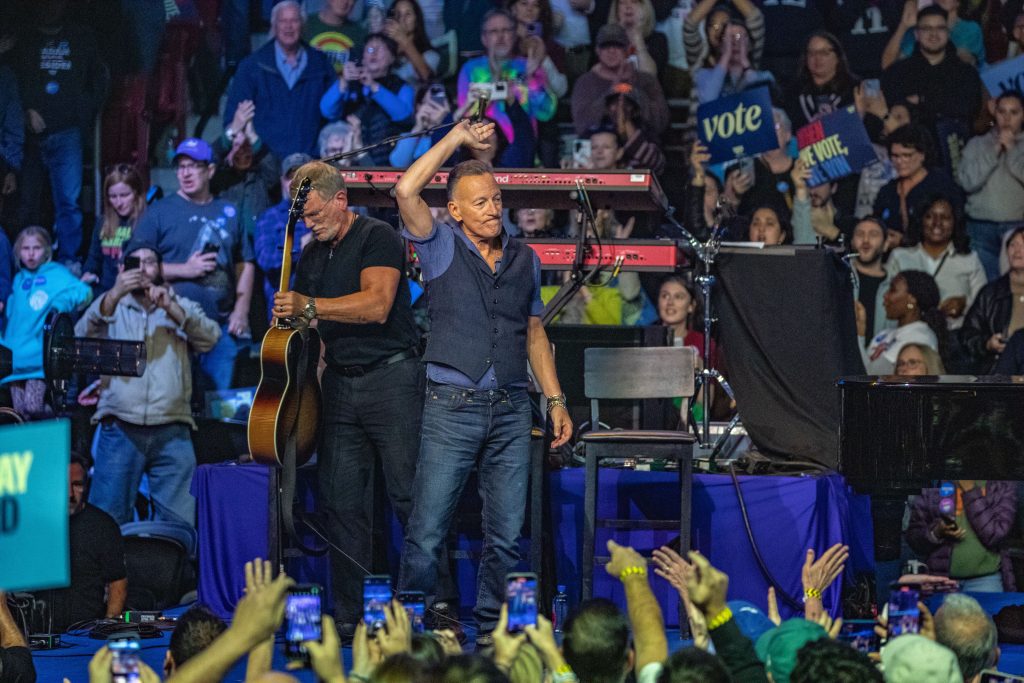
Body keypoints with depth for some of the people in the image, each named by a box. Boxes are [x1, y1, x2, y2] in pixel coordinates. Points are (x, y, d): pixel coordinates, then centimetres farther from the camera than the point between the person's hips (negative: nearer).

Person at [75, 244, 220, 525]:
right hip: (120, 429, 0)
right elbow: (83, 335, -3)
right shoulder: (111, 308, 17)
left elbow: (210, 338, 0)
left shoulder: (181, 308, 18)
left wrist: (170, 307, -14)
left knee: (179, 523, -5)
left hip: (171, 432, 0)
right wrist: (114, 295, -18)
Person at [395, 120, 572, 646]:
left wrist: (556, 401, 14)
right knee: (427, 532, -7)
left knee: (506, 534, 4)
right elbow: (407, 191, -14)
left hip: (511, 407, 4)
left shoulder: (525, 259, 13)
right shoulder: (442, 248, 2)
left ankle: (492, 630, 12)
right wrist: (459, 137, -7)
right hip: (452, 406, -4)